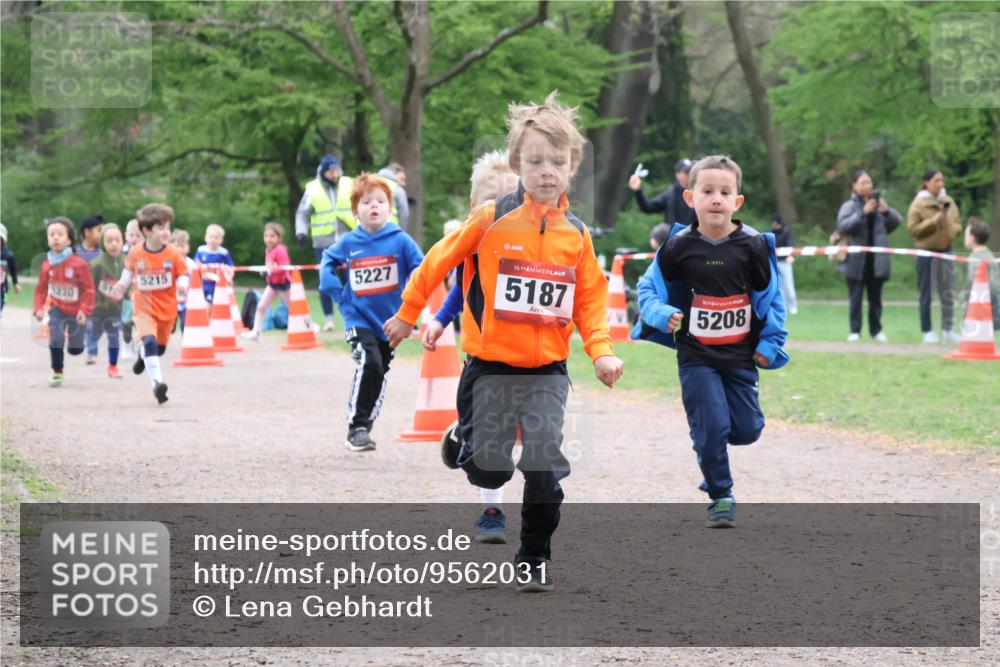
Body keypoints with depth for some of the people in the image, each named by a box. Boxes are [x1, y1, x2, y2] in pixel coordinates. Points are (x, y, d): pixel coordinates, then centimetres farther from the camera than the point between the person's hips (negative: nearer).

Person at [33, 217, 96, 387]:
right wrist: (39, 309, -7)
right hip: (57, 309, 1)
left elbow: (89, 289, -14)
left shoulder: (79, 264, -18)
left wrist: (84, 310, -22)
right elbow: (40, 289, 4)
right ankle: (57, 373, 2)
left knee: (75, 349, 4)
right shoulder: (47, 266, -7)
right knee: (55, 341, -17)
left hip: (76, 311, -1)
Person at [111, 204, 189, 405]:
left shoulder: (174, 254, -11)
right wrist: (123, 284, -5)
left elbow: (183, 274, -7)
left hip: (167, 309, 2)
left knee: (159, 347, 16)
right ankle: (157, 382, -27)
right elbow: (129, 270, 10)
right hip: (144, 307, -2)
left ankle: (143, 356, 54)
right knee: (149, 341, -24)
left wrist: (183, 285, -29)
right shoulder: (136, 253, -8)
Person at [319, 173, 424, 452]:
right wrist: (337, 293, 2)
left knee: (381, 373, 14)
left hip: (390, 321, 2)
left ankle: (366, 426, 33)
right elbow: (327, 262, 13)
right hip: (359, 319, -2)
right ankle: (357, 427, -15)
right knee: (368, 364, -23)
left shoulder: (400, 240, -10)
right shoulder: (349, 243, -5)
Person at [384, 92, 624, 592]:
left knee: (544, 472, -7)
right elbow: (439, 261, 1)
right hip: (491, 367, -2)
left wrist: (601, 349, -7)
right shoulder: (492, 219, -9)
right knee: (488, 471, 5)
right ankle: (464, 438, 39)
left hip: (546, 372, 2)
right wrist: (407, 315, 8)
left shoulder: (577, 235, 1)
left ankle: (535, 560, 9)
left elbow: (590, 298, 8)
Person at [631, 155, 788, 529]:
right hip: (696, 357, -2)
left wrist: (771, 343, 2)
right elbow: (649, 287, 4)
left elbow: (772, 297, 5)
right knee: (712, 427, -9)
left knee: (747, 430, 2)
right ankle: (720, 497, 8)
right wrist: (661, 314, -15)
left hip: (741, 355, 2)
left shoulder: (753, 245, -5)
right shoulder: (679, 246, -7)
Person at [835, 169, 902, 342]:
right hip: (856, 259, -3)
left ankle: (876, 329, 12)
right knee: (856, 297, -2)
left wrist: (886, 210, -13)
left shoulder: (878, 203, 11)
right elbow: (843, 226, -14)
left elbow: (897, 220, 8)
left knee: (875, 297, 6)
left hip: (876, 259, 3)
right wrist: (863, 212, -21)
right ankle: (855, 331, 1)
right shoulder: (849, 206, 1)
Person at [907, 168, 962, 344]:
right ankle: (927, 331, 9)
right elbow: (912, 229, -10)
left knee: (948, 293, 2)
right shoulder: (918, 204, -6)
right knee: (926, 294, 2)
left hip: (946, 251, 4)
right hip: (926, 253, -4)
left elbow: (957, 224, 17)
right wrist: (933, 221, -18)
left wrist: (954, 230, -6)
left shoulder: (949, 202, 9)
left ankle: (949, 330, 10)